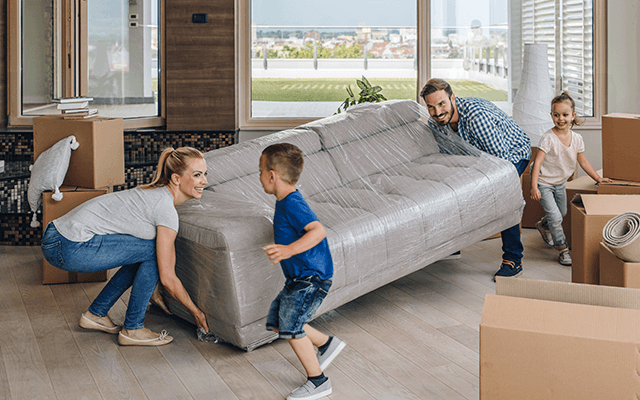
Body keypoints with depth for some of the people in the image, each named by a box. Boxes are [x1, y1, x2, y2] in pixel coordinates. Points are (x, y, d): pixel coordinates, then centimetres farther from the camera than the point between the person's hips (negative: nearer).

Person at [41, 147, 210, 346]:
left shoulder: (155, 194, 14)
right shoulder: (165, 208, -13)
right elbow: (168, 278, -10)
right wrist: (196, 311, 1)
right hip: (71, 249, -9)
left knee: (145, 254, 17)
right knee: (153, 251, -6)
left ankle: (95, 314, 23)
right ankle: (132, 329, 4)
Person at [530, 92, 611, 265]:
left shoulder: (577, 138, -6)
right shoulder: (548, 138, -24)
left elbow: (583, 161, 7)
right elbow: (538, 162, -25)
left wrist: (598, 178, 9)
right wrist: (534, 187, -31)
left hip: (560, 183, 7)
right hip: (544, 181, -7)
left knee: (562, 213, 22)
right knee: (555, 216, -14)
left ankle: (543, 225, 52)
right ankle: (563, 249, 1)